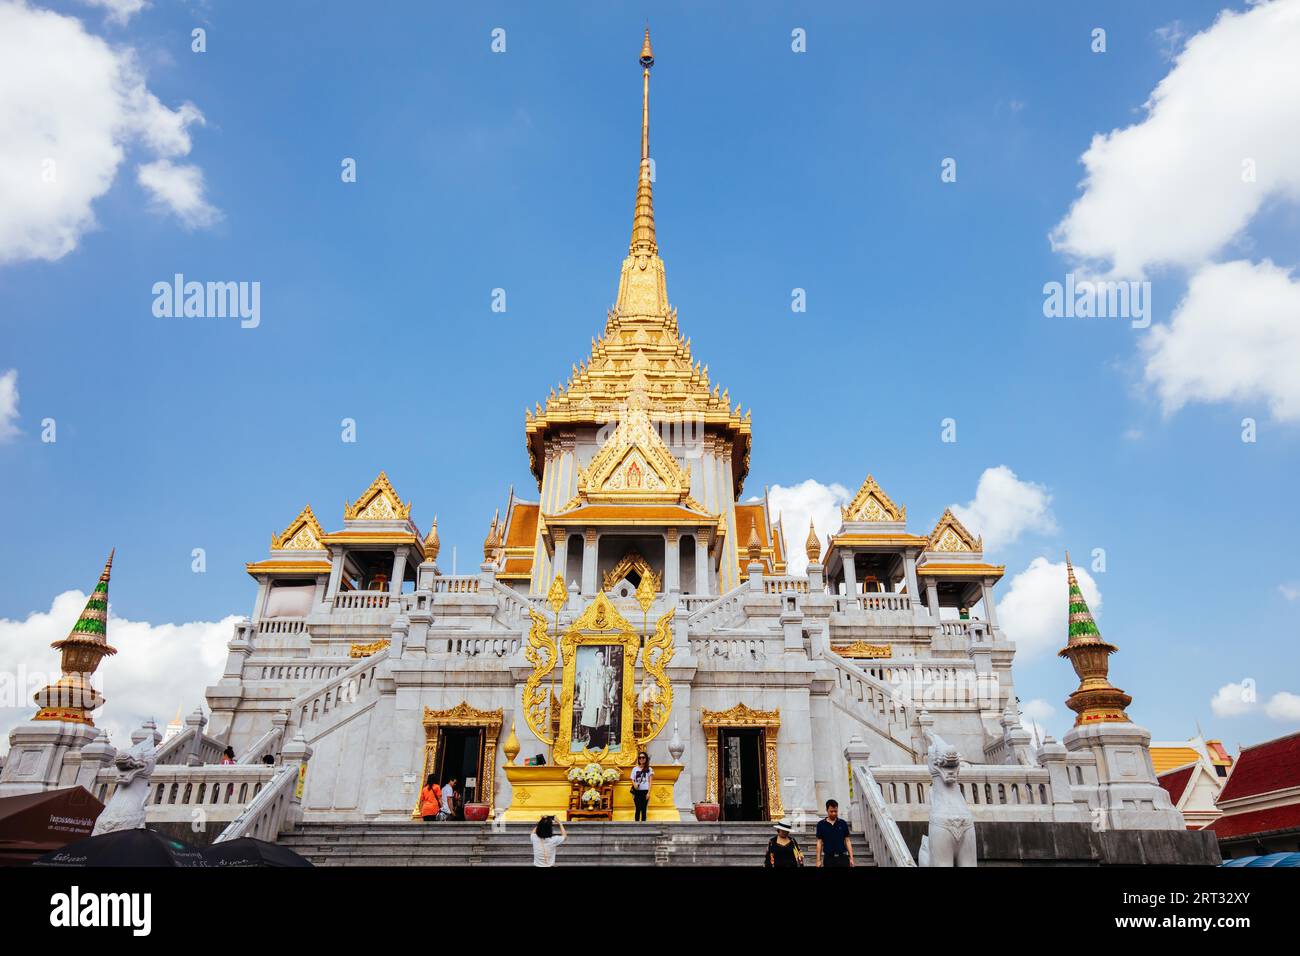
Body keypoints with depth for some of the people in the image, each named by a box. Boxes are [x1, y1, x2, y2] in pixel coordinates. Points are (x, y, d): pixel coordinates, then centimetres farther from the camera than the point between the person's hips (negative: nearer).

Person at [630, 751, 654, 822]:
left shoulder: (649, 769, 5)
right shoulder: (635, 769, 9)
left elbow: (650, 782, 1)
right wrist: (634, 784, -14)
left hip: (645, 791, 0)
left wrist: (649, 793, -8)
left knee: (643, 809, 2)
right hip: (637, 791, 1)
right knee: (638, 809, -6)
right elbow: (632, 780, 9)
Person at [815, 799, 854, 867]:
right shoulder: (821, 824, 2)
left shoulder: (843, 823, 5)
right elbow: (819, 842, 3)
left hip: (842, 857, 0)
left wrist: (851, 858, 0)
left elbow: (847, 841, 6)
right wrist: (818, 860, -1)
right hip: (828, 858, 0)